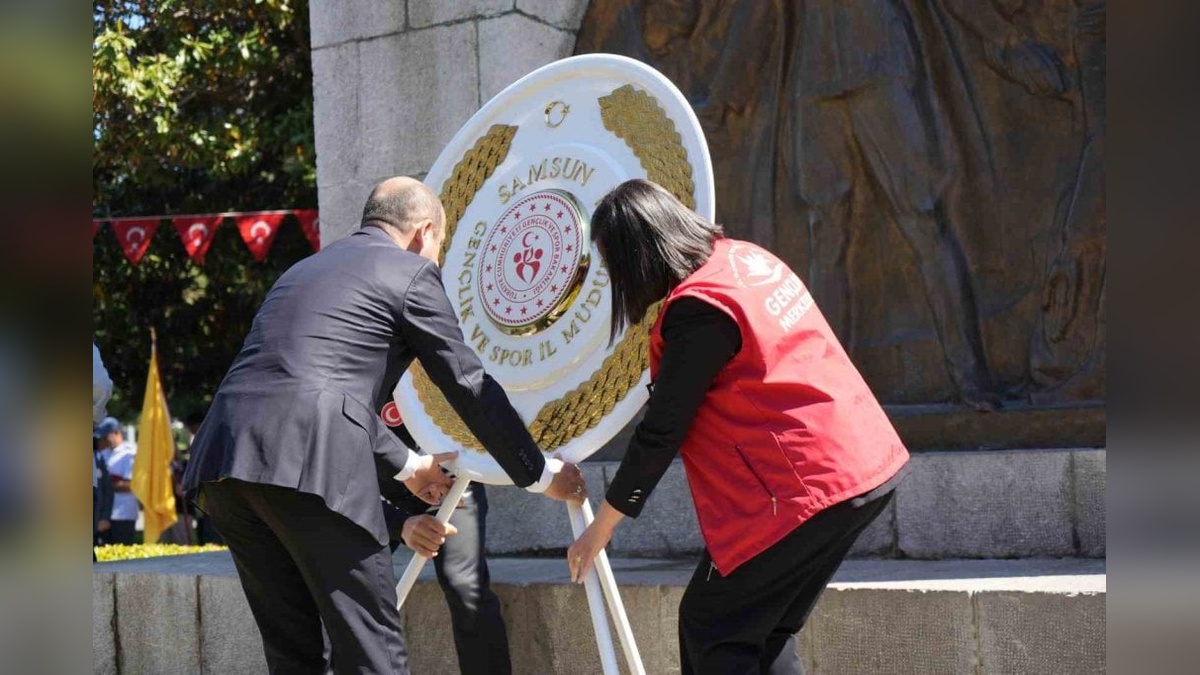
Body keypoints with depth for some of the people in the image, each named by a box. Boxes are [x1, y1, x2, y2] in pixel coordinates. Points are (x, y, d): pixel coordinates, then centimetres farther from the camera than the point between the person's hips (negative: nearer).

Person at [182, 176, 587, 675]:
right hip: (308, 464, -7)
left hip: (224, 460, 7)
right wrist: (540, 475, 23)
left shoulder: (305, 269, 31)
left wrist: (406, 466, 48)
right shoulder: (411, 272, 10)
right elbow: (471, 388, 12)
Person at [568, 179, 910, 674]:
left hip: (808, 487, -9)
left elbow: (661, 433, -13)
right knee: (765, 632, 18)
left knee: (712, 630, 3)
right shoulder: (745, 256, 7)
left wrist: (599, 529, -3)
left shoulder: (699, 309, -18)